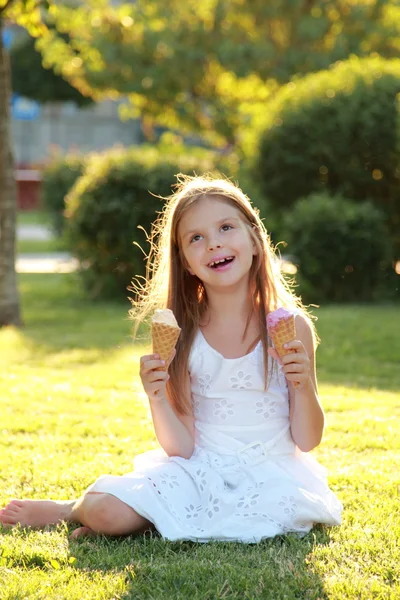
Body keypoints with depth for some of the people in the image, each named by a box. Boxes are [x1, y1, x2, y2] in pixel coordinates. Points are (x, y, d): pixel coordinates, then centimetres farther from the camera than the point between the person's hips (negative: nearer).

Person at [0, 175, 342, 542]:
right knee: (105, 511, -26)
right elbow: (181, 447, -5)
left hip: (271, 471, 1)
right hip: (200, 469, 0)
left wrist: (303, 386, -18)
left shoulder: (291, 327, -5)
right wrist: (157, 398, -21)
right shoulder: (181, 337, -3)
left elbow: (307, 441, -1)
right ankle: (73, 509, 13)